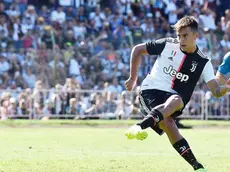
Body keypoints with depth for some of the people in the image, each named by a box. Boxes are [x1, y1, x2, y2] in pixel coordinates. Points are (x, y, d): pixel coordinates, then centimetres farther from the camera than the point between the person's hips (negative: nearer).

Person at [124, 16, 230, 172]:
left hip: (173, 97, 1)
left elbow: (216, 91, -7)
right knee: (168, 122, -31)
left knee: (177, 100, -38)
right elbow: (137, 50, 9)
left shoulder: (203, 62, 1)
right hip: (150, 91, -1)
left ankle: (140, 126, -57)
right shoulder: (167, 45, -2)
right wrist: (133, 78, 10)